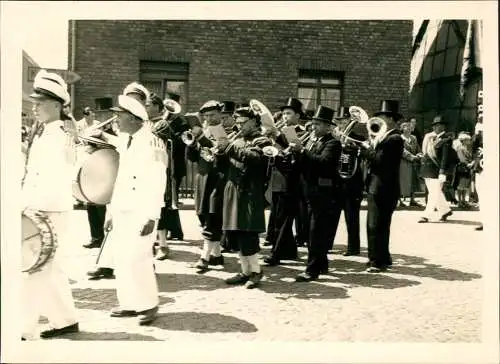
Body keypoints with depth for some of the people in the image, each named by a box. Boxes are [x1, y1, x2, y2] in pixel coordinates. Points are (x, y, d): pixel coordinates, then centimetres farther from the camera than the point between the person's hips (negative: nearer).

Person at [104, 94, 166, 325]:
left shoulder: (152, 143, -12)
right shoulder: (124, 141, 12)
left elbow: (158, 183, -15)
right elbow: (119, 178, 16)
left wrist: (152, 217, -19)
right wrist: (111, 211, 14)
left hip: (141, 211, -8)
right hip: (122, 210, 8)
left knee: (137, 258, -8)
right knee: (122, 259, 9)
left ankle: (148, 305, 7)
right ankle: (130, 303, 21)